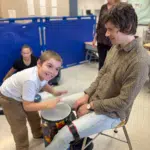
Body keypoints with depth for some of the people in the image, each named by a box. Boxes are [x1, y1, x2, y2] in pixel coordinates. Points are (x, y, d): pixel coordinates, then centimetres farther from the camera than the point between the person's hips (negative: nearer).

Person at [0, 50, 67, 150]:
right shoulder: (31, 80, -45)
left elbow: (43, 84, 2)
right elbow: (27, 106, -35)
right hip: (8, 98, -7)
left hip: (21, 96, 8)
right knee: (20, 129, 0)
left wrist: (54, 92, -14)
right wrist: (47, 104, -42)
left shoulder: (43, 73, -22)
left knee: (34, 115, 24)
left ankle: (38, 134, 51)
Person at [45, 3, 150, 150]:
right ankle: (79, 137, 34)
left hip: (111, 112, -8)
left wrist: (91, 105, -17)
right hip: (95, 96, 8)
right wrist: (86, 95, -3)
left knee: (63, 135, -17)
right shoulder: (116, 46, -2)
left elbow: (123, 102, -25)